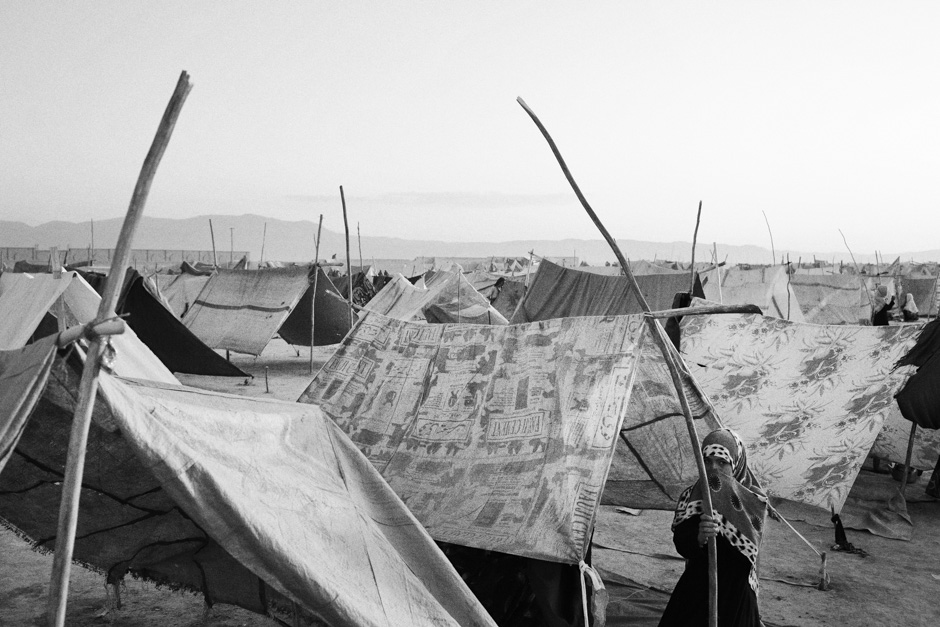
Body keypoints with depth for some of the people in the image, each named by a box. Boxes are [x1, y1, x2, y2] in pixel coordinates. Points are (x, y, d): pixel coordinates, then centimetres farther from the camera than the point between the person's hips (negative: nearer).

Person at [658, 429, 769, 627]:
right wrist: (698, 537, -35)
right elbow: (681, 543, -12)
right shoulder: (691, 496, 1)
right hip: (696, 587, 2)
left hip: (735, 590, -2)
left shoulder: (754, 499, -4)